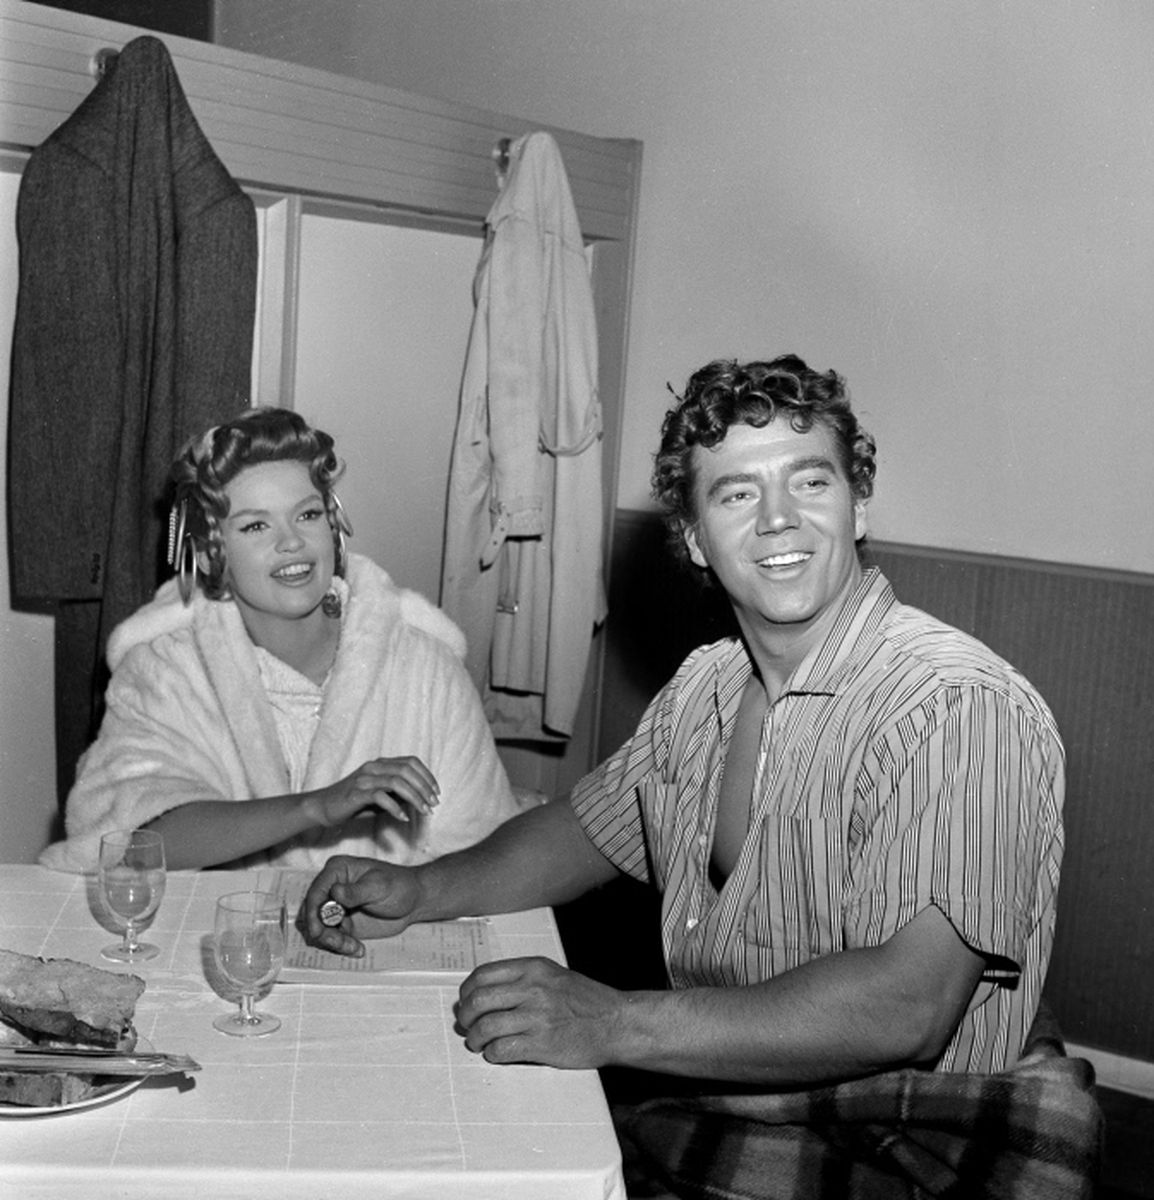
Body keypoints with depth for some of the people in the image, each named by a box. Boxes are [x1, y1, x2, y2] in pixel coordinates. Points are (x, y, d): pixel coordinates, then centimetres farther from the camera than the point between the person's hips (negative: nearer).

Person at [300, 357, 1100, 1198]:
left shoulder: (962, 710, -20)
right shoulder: (706, 687, 5)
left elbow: (907, 1007, -29)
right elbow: (587, 828, 19)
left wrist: (616, 1024, -31)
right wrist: (421, 892, 3)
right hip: (695, 1123, 6)